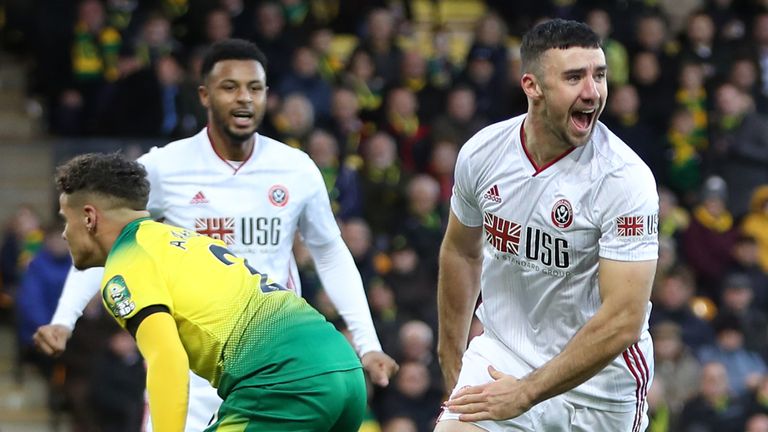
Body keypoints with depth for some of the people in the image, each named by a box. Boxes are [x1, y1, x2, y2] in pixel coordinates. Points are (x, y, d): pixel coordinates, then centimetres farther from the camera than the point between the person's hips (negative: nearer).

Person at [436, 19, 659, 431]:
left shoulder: (626, 179, -20)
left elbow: (622, 322, -24)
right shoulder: (480, 153, -6)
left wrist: (525, 394, -24)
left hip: (600, 378, -3)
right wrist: (452, 367, 19)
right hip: (501, 352, 3)